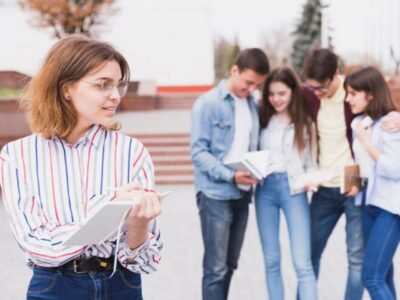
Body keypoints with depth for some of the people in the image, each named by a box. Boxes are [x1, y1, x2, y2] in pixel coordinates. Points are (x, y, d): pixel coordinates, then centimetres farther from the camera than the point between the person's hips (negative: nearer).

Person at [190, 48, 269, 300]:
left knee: (230, 265, 14)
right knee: (216, 268, -4)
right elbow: (198, 152, -12)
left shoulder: (254, 105, 9)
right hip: (216, 195, -6)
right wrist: (230, 175, -22)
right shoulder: (208, 103, -8)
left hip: (243, 194, 6)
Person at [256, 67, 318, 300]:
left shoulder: (305, 123, 4)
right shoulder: (264, 120, 8)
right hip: (265, 188, 2)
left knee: (303, 262, -7)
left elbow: (312, 162, 6)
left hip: (294, 189, -2)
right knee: (271, 261, 9)